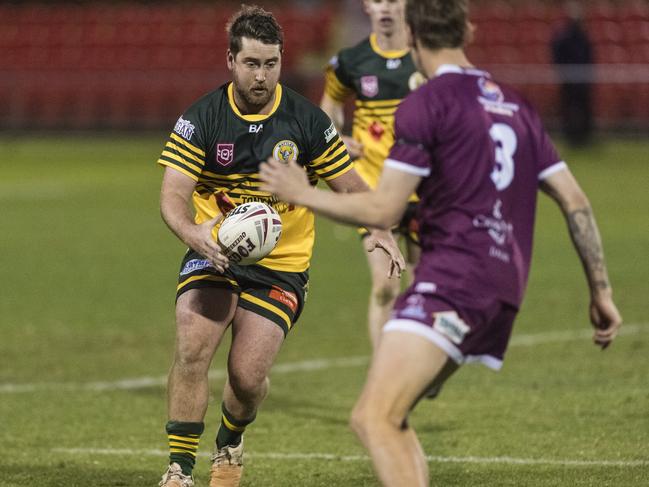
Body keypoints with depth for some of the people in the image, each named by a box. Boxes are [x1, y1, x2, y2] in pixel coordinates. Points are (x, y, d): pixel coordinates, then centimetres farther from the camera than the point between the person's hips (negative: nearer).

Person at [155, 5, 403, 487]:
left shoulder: (307, 121, -6)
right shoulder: (201, 118, -7)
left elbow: (350, 187, 2)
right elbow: (173, 193, -13)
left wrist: (381, 231, -15)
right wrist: (192, 232, -34)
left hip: (281, 266, 0)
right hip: (214, 255, 0)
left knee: (248, 375, -11)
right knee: (191, 348, -23)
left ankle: (230, 442, 25)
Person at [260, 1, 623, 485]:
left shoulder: (426, 104, -4)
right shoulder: (516, 105, 19)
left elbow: (383, 211, -8)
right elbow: (576, 203, 16)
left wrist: (303, 194, 6)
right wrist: (602, 291, 20)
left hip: (450, 282, -8)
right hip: (504, 291, 8)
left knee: (374, 418, -16)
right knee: (386, 416, 16)